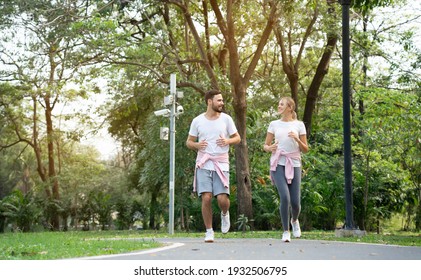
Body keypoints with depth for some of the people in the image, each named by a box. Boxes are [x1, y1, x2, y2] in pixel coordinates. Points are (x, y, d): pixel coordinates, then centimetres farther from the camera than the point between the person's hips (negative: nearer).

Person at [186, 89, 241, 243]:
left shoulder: (226, 119, 5)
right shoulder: (197, 121, 4)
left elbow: (237, 138, 11)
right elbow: (189, 142, 11)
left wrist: (228, 141, -10)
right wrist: (197, 145, -11)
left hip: (221, 164, 0)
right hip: (204, 164, 0)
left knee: (222, 198, -10)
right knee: (206, 198, -8)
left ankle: (225, 214, 27)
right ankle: (209, 232, 7)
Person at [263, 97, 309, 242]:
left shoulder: (299, 125, 6)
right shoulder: (274, 124, 9)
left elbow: (305, 149, 6)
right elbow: (265, 145, 13)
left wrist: (297, 139, -12)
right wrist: (270, 148, -9)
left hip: (294, 165, 0)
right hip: (278, 164, 0)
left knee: (295, 201, -2)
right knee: (285, 197, -18)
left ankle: (294, 220, 34)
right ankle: (286, 231, -1)